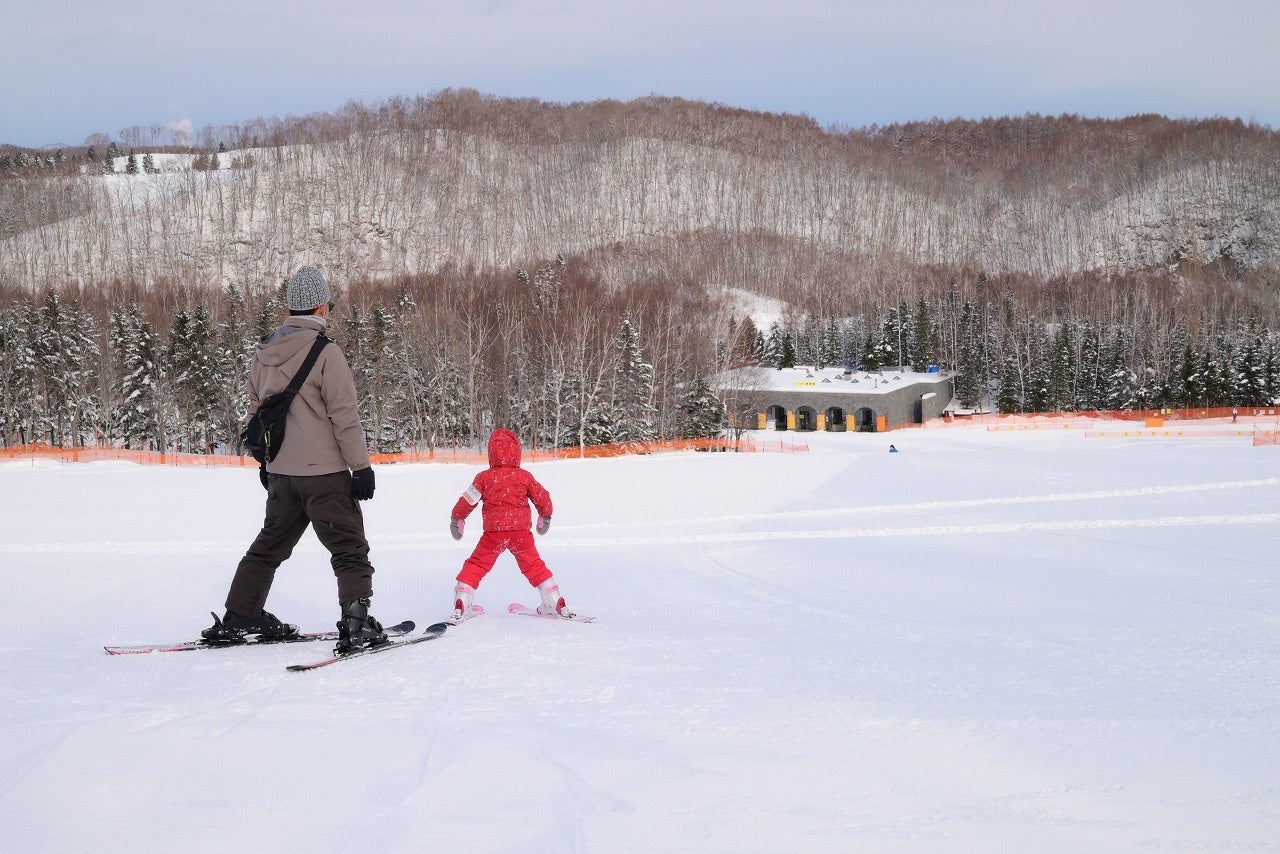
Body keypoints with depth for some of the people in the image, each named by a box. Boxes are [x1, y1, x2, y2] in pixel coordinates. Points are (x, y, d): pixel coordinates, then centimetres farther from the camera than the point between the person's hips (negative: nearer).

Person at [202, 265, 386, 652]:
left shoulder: (263, 352, 7)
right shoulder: (325, 353, -14)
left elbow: (256, 411, 16)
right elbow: (345, 416, -14)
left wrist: (265, 459, 26)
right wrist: (361, 466, -10)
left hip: (280, 471, 7)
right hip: (323, 471, -7)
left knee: (271, 543, 20)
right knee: (349, 548, -2)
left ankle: (238, 617, 25)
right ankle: (356, 624, -12)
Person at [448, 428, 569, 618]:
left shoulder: (485, 477, -3)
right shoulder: (524, 476, 0)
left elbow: (468, 500, 2)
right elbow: (543, 498, 7)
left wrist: (457, 519, 19)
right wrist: (545, 517, 27)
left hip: (493, 533, -1)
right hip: (521, 531, 1)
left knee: (476, 565, 11)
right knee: (534, 566, 14)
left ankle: (461, 604, 3)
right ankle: (556, 603, 13)